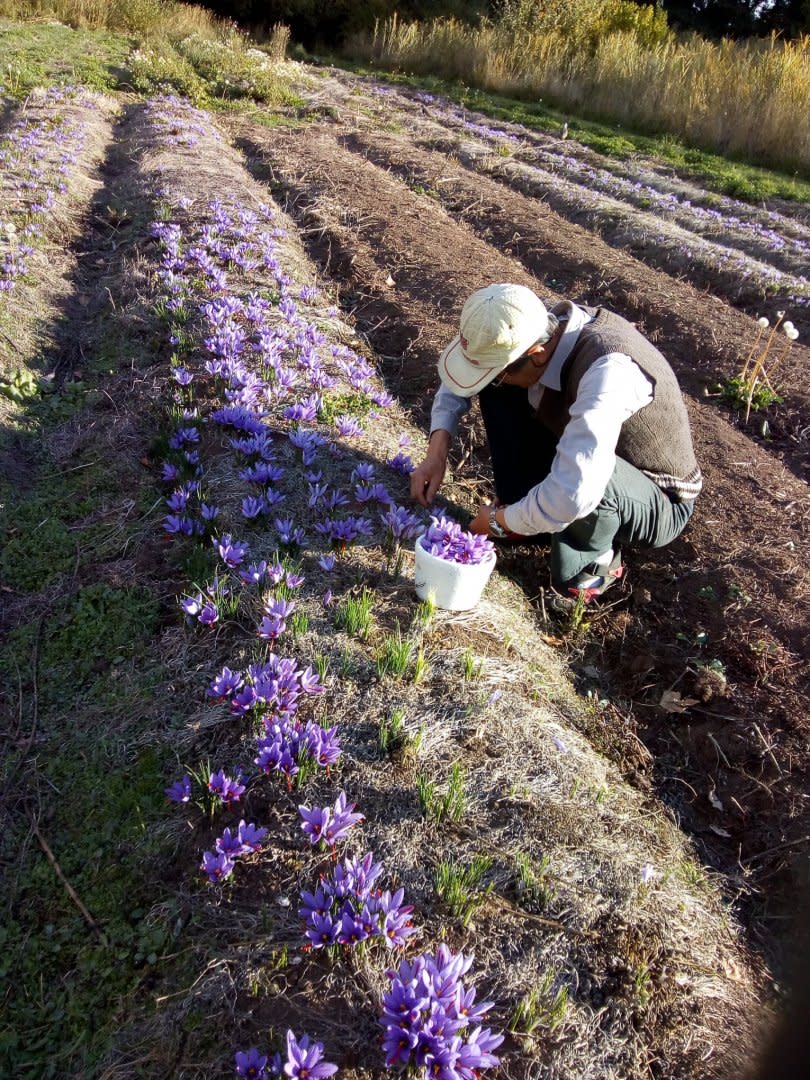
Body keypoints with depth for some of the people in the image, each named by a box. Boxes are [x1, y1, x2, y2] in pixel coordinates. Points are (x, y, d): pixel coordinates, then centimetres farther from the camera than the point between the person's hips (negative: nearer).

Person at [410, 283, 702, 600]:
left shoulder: (608, 369, -38)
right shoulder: (544, 328, -16)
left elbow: (572, 496, -47)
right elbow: (467, 364, 1)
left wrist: (499, 522, -27)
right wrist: (437, 452, -12)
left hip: (659, 506, -6)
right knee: (498, 391, -8)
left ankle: (593, 566, -9)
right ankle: (524, 511, 6)